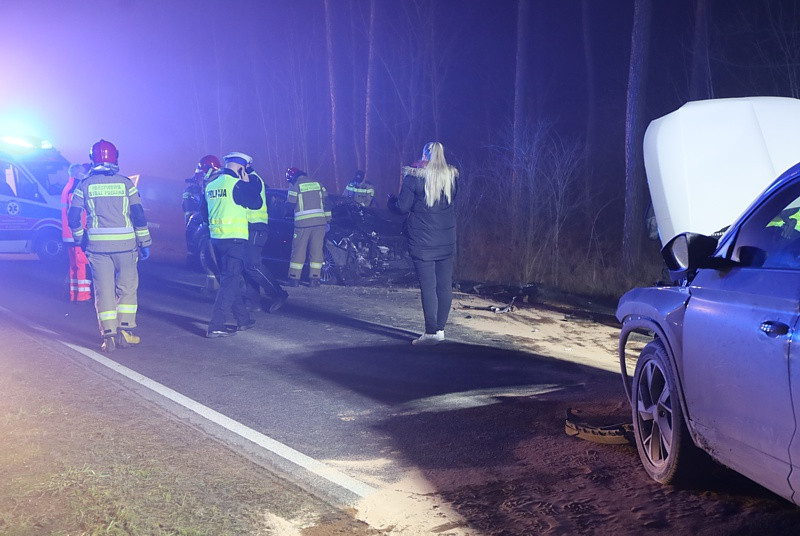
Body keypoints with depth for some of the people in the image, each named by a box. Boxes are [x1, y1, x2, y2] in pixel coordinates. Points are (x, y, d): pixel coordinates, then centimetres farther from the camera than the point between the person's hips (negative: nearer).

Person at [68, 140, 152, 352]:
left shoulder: (85, 185, 3)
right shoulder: (126, 183, 1)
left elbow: (73, 217, 2)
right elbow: (139, 216, -1)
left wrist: (81, 239, 17)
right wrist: (145, 243, 6)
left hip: (97, 245, 1)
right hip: (124, 244, -1)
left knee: (103, 290, 6)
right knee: (127, 287, 12)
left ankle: (108, 336, 4)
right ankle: (125, 331, 8)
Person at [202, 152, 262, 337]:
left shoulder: (211, 185, 12)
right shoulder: (237, 184, -13)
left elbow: (205, 211, 20)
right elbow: (256, 203, -8)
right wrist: (247, 183, 1)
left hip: (216, 238, 8)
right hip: (234, 239, -8)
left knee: (233, 280, 18)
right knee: (230, 282, -7)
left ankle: (243, 319, 27)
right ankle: (215, 326, -12)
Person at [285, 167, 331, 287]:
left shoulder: (295, 187, -2)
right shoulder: (318, 184, 12)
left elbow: (290, 205, -3)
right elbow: (326, 202, 11)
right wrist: (327, 219, 14)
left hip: (303, 223, -3)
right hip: (320, 222, 3)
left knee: (298, 251, 4)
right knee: (316, 251, 6)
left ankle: (294, 278, 7)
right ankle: (314, 279, 4)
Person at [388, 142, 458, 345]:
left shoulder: (414, 178, -10)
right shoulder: (452, 177, 3)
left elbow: (403, 207, -10)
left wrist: (391, 200, 13)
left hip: (422, 242, -4)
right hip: (447, 241, 4)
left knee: (428, 286, -3)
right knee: (445, 285, 9)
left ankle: (431, 332, -4)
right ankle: (440, 328, 16)